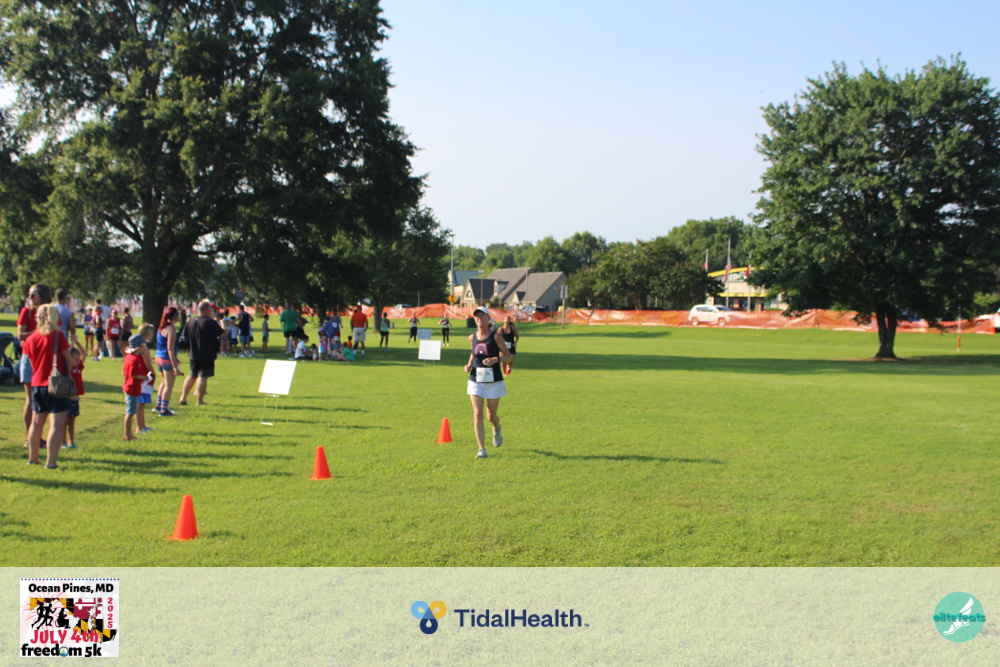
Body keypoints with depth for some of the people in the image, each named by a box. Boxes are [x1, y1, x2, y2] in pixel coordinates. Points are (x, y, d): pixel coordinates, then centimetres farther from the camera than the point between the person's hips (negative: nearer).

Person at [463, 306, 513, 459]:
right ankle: (481, 449, -4)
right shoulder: (472, 337, 4)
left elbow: (508, 356, -4)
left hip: (494, 382, -2)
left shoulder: (496, 336, -7)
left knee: (491, 416, 9)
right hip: (476, 382, 2)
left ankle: (497, 430, 46)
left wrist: (496, 359, -23)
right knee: (477, 414, -11)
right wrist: (469, 364, 3)